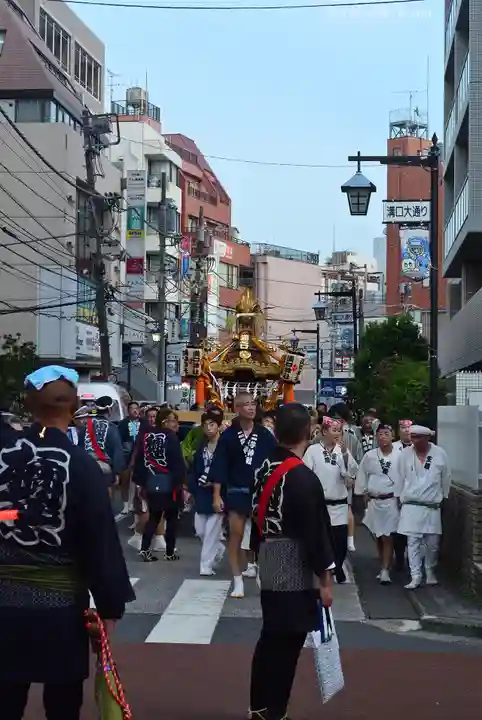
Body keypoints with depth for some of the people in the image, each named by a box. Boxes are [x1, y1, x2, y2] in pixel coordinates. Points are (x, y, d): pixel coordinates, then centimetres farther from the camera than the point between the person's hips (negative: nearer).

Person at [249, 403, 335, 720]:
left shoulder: (265, 468, 4)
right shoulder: (304, 479, -21)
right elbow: (316, 534, -19)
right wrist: (325, 580, -12)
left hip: (270, 569, 8)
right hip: (296, 575, -8)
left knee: (270, 638, 18)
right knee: (286, 645, 1)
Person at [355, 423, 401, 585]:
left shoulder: (399, 456, -7)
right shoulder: (369, 456, 1)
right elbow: (362, 476, 10)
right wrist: (365, 495, 8)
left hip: (392, 501, -3)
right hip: (374, 501, 3)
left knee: (388, 538, -6)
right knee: (379, 537, 11)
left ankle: (385, 571, -4)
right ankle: (383, 568, 22)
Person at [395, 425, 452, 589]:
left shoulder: (440, 454, -6)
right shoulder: (405, 454, -5)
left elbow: (446, 478, 6)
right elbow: (400, 478, 5)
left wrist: (442, 498, 11)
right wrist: (400, 499, 8)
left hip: (432, 507, 0)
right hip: (411, 506, 0)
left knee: (432, 543, 8)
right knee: (413, 543, -2)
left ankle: (430, 572, 29)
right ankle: (415, 577, 3)